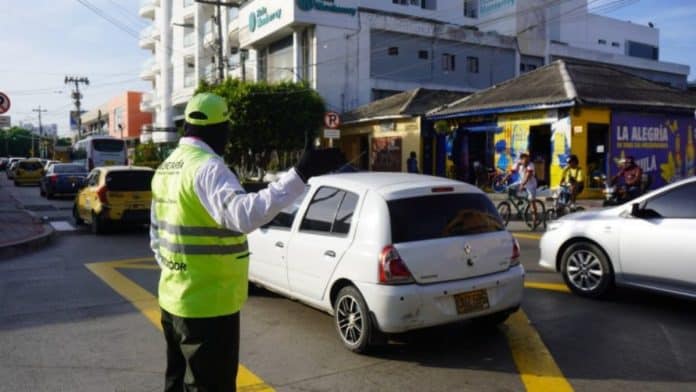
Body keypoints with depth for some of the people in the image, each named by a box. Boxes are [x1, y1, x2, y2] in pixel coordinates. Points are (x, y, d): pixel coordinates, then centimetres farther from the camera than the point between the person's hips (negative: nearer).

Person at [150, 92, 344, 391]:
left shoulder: (167, 168, 12)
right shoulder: (207, 167, -19)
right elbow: (245, 214, -38)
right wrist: (301, 174, -38)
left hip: (174, 300, 9)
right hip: (207, 306, -9)